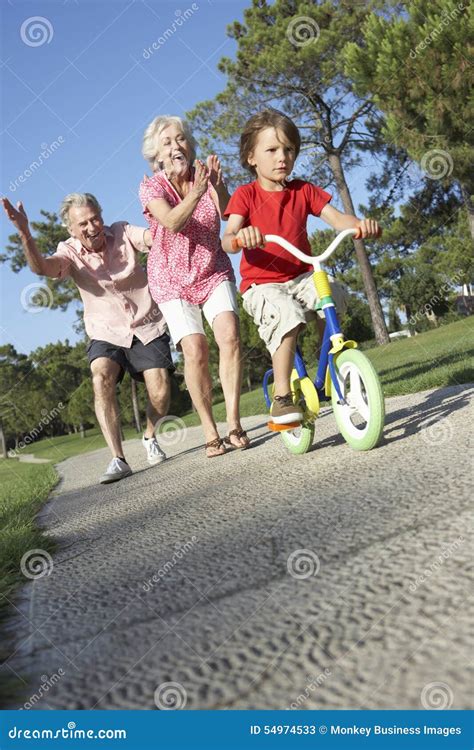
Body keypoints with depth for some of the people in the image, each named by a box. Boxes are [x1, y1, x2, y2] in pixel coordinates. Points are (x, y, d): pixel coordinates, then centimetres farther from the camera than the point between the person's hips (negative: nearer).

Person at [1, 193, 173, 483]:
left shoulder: (122, 233, -6)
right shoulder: (70, 252, -7)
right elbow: (41, 267, -27)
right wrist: (24, 233, -45)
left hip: (148, 328, 0)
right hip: (107, 334, 0)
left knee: (160, 391, -14)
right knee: (101, 379, -28)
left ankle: (150, 437, 18)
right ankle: (118, 459, -25)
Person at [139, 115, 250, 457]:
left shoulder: (206, 176, 1)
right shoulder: (151, 186, -6)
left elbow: (229, 214, -17)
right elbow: (172, 222, -27)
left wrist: (217, 185, -36)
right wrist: (196, 193, -43)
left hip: (214, 272, 2)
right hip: (173, 279, -2)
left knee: (230, 335, -22)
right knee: (195, 350, -19)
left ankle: (234, 424, -14)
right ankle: (211, 434, -8)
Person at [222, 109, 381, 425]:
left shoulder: (303, 190, 9)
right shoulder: (246, 194, -1)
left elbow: (336, 218, -2)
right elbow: (227, 240, -15)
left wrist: (361, 224, -25)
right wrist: (239, 238, -40)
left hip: (301, 277, 4)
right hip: (261, 284, -4)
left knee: (333, 295, -28)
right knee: (287, 316, -36)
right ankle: (282, 397, -23)